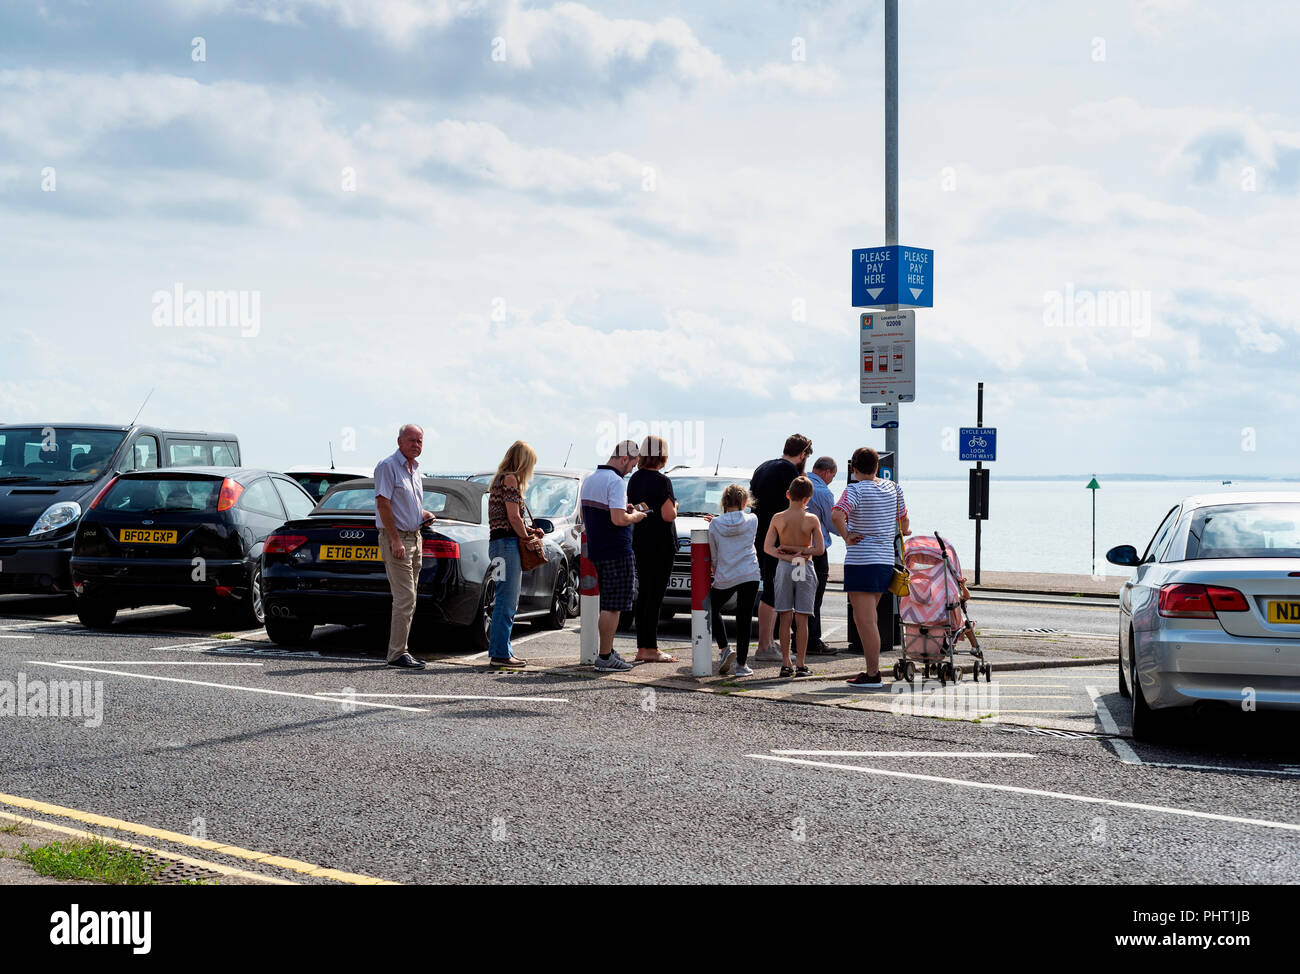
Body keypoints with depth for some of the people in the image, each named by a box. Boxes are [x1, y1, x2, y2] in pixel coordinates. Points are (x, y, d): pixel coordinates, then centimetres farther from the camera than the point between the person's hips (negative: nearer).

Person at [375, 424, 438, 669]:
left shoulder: (414, 469, 17)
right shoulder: (388, 466, -10)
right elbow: (383, 503, -17)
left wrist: (423, 515, 7)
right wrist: (396, 540, -22)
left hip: (414, 537, 9)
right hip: (396, 538, -9)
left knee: (407, 599, 10)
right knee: (405, 598, -12)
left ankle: (399, 651, 15)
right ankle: (398, 653, -10)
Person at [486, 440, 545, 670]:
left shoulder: (501, 479, 21)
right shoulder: (510, 479, -9)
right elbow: (513, 517, -14)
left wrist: (529, 531, 11)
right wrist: (527, 538, -3)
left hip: (498, 541, 10)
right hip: (507, 543, -10)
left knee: (507, 601, 14)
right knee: (507, 601, -9)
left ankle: (499, 652, 18)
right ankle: (500, 654, -9)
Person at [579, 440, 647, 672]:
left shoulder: (589, 480, 14)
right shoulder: (615, 482, -15)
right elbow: (618, 519, -24)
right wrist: (634, 516, -4)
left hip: (596, 550, 9)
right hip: (617, 552, -9)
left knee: (608, 605, 17)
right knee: (612, 607, -5)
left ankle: (608, 652, 21)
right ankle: (605, 658, -4)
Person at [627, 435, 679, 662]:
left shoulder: (634, 479, 9)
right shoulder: (662, 481, -14)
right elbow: (668, 515, -17)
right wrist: (674, 506, 1)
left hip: (640, 544, 7)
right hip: (660, 545, -7)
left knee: (643, 595, 12)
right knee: (655, 597, -5)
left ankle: (642, 648, 14)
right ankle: (650, 649, -4)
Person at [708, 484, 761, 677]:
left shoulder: (715, 524, 0)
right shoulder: (751, 520, 0)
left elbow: (713, 555, 7)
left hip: (724, 578, 0)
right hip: (749, 575, 0)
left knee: (712, 609, 21)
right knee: (744, 619, 3)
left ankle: (725, 649, 6)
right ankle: (742, 664, 2)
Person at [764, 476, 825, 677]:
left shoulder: (778, 519, -3)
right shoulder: (812, 520, -8)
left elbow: (768, 547, -8)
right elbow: (819, 549, -9)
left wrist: (788, 555, -12)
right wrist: (799, 550, -6)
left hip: (784, 568, 1)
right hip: (805, 569, -1)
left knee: (785, 618, 6)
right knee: (801, 619, 3)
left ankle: (786, 664, 5)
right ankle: (800, 665, 2)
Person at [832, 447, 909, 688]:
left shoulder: (855, 490, -12)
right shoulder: (892, 488, 8)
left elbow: (837, 514, -29)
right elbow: (903, 517, 24)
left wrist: (847, 537, -16)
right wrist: (905, 531, 42)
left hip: (861, 561, -7)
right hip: (885, 560, 7)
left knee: (865, 620, -4)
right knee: (864, 618, 18)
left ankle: (872, 674, -3)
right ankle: (873, 668, 20)